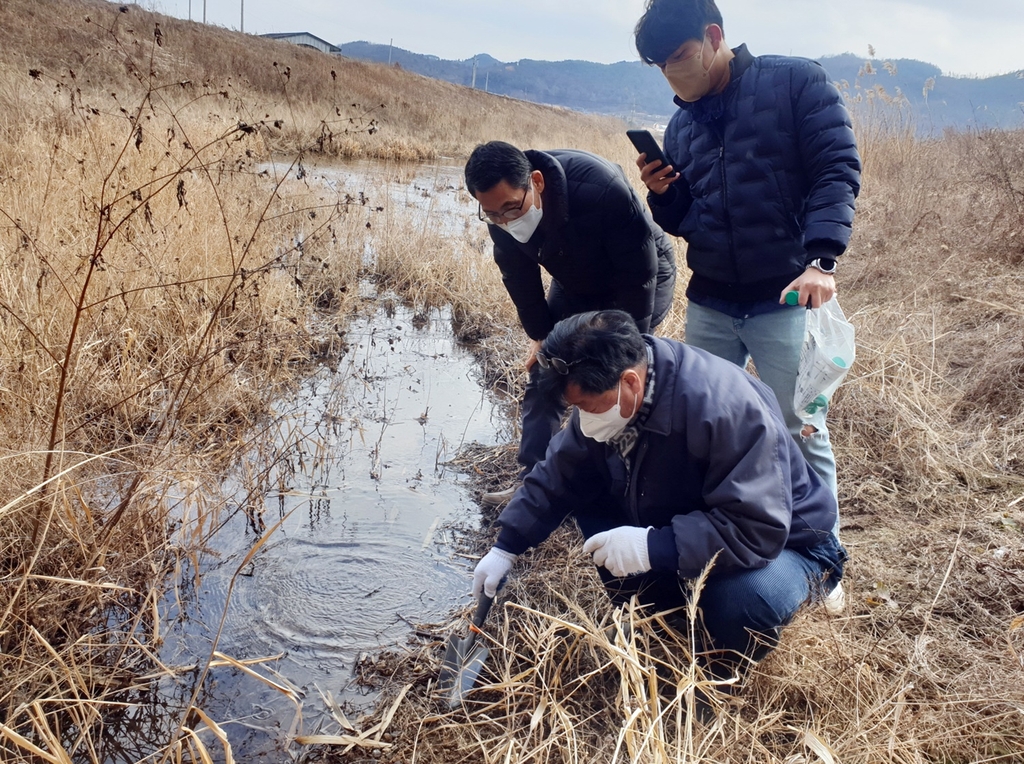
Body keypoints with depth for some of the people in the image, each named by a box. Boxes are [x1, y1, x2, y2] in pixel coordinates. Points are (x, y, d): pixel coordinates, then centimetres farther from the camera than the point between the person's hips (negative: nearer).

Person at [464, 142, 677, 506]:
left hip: (640, 281, -5)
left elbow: (640, 271, -29)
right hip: (575, 286, 6)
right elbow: (519, 278, -6)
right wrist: (540, 335, -4)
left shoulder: (602, 188, -40)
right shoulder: (500, 216, -23)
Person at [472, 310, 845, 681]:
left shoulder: (725, 407, -36)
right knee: (587, 499, -7)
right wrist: (506, 548, -5)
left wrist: (653, 547, -41)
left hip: (780, 540, -6)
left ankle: (715, 675, -1)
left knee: (745, 598, -37)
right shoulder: (604, 395, -13)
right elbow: (558, 476, -2)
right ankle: (666, 614, 7)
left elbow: (758, 529, -38)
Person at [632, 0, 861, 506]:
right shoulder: (682, 125, 13)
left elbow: (837, 171, -12)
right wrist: (662, 194, -6)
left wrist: (821, 260, -26)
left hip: (785, 299, -5)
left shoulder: (796, 83, -3)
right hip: (709, 306, 5)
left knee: (801, 433, -1)